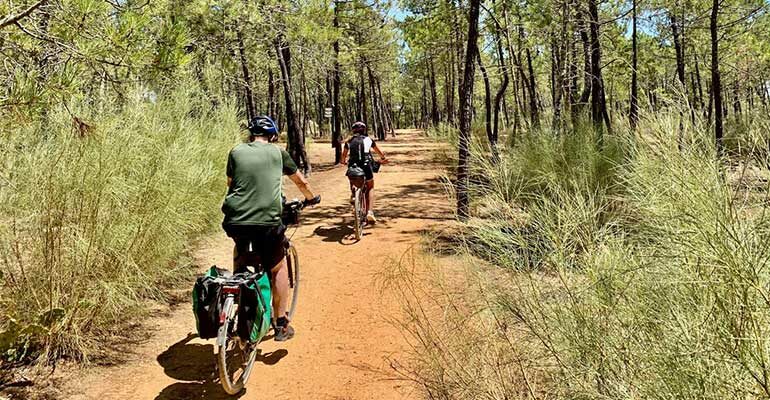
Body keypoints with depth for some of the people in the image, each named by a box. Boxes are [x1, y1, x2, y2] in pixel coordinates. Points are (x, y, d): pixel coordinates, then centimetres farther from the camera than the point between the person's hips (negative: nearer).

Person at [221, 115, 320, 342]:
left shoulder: (236, 152, 12)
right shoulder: (277, 153, 10)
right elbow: (301, 182, 20)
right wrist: (311, 198, 41)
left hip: (235, 219, 2)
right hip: (266, 220, -2)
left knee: (240, 251, 35)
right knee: (278, 268, 17)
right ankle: (281, 325, 17)